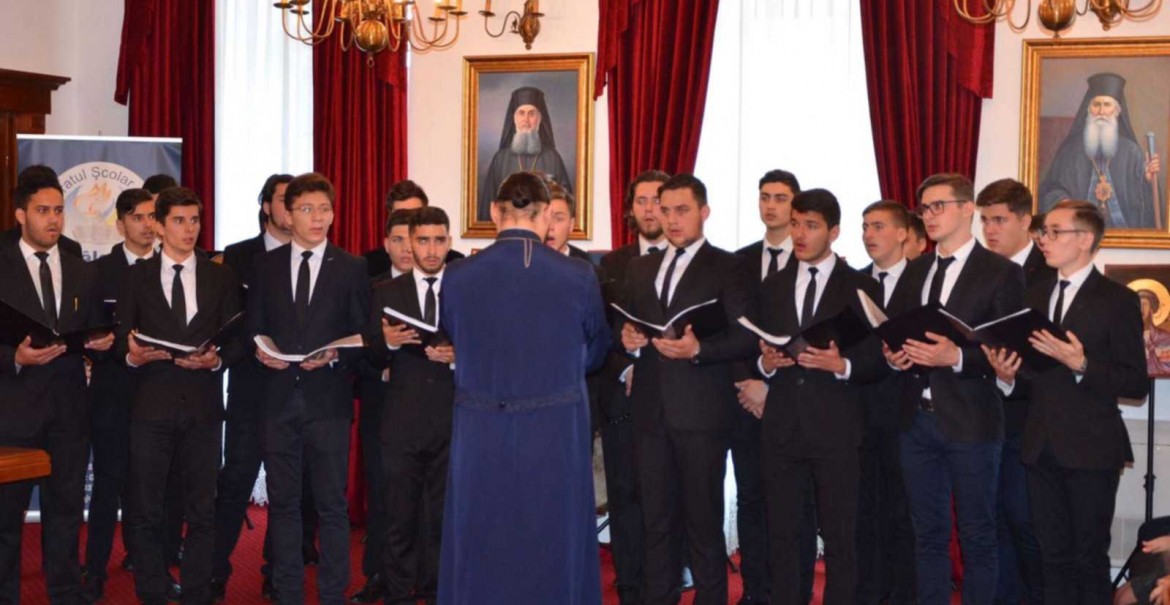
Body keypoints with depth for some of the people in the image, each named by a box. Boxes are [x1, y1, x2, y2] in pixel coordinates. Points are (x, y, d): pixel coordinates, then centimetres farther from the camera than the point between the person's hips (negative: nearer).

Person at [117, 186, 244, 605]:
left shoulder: (221, 277, 9)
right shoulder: (137, 277, 7)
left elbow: (236, 339, 5)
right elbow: (121, 340, 4)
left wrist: (217, 360, -14)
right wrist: (132, 355, -17)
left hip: (202, 404, 1)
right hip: (151, 403, -1)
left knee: (202, 510, 5)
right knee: (146, 511, 3)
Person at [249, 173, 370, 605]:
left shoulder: (351, 268, 4)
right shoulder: (266, 265, 9)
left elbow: (362, 336, 2)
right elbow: (253, 327, 11)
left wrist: (335, 356, -16)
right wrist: (260, 350, -10)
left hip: (328, 399, -2)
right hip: (279, 397, 2)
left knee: (332, 504, 1)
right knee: (283, 502, 9)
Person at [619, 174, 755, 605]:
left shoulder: (728, 268, -1)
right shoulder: (640, 268, 17)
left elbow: (746, 339, -8)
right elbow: (626, 325, 17)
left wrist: (698, 349, -21)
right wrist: (628, 339, -5)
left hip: (702, 411, -5)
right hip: (650, 409, 5)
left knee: (704, 520, 2)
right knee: (657, 519, 11)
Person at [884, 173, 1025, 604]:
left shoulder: (1001, 273, -5)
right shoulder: (915, 271, 14)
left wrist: (956, 357, -25)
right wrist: (893, 354, -7)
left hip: (970, 420, -5)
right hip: (918, 418, 5)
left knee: (977, 536, 5)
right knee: (928, 535, 13)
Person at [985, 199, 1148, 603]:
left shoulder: (1117, 300, -6)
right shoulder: (1036, 295, 12)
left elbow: (1137, 385, -11)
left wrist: (1082, 365, -23)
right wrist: (1007, 377, -7)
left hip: (1091, 448, -5)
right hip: (1041, 447, 6)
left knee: (1090, 559, 3)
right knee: (1054, 557, 12)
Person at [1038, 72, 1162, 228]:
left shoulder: (1131, 151, 9)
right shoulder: (1070, 149, 9)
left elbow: (1144, 200, 6)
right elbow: (1050, 190, 7)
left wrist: (1149, 180, -12)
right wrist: (1060, 200, -12)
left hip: (1124, 229, -1)